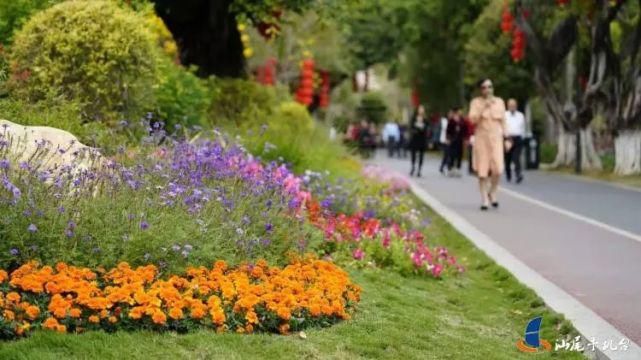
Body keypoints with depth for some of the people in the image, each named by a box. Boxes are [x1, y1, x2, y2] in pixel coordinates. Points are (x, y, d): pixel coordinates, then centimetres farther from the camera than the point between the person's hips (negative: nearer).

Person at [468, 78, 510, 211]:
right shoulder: (476, 102, 2)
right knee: (482, 170, -3)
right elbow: (473, 119, -8)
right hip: (481, 138, -1)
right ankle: (484, 199, 6)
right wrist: (484, 108, -17)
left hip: (496, 137, 1)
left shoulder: (499, 102, 10)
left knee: (497, 168, -12)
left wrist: (506, 138, 7)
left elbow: (503, 121, 12)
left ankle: (492, 192, 13)